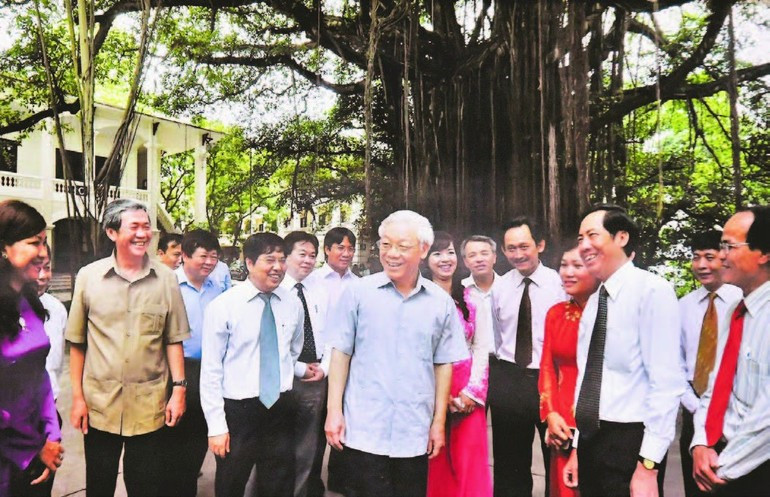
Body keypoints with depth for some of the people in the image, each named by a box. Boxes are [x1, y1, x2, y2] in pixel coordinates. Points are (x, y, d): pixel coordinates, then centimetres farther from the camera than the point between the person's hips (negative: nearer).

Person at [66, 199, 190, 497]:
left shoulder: (166, 279, -2)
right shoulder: (88, 276, -2)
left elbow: (173, 340, 3)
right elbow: (77, 343, 2)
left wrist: (179, 389, -2)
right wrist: (77, 397, 1)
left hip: (149, 407, 0)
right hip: (100, 405, 0)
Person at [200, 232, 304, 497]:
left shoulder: (293, 304, 0)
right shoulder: (222, 306, -11)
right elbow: (210, 369, -10)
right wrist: (216, 425, -11)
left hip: (281, 408, 3)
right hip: (238, 411, -3)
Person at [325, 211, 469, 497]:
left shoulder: (441, 303, 2)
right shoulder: (358, 292, -3)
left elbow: (443, 365, 5)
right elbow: (340, 354, 0)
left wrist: (439, 423, 5)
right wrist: (334, 411, -3)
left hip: (415, 435, 2)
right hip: (363, 431, -1)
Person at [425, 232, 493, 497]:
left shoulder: (471, 297, 7)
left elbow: (481, 348, 5)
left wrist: (472, 391, -5)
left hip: (469, 392, 2)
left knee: (471, 464, -1)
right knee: (434, 467, 6)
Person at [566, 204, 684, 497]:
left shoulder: (652, 290, -12)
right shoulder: (593, 302, 10)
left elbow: (667, 382, -18)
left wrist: (648, 464, -20)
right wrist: (577, 446, 16)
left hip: (629, 443, -7)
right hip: (590, 440, 7)